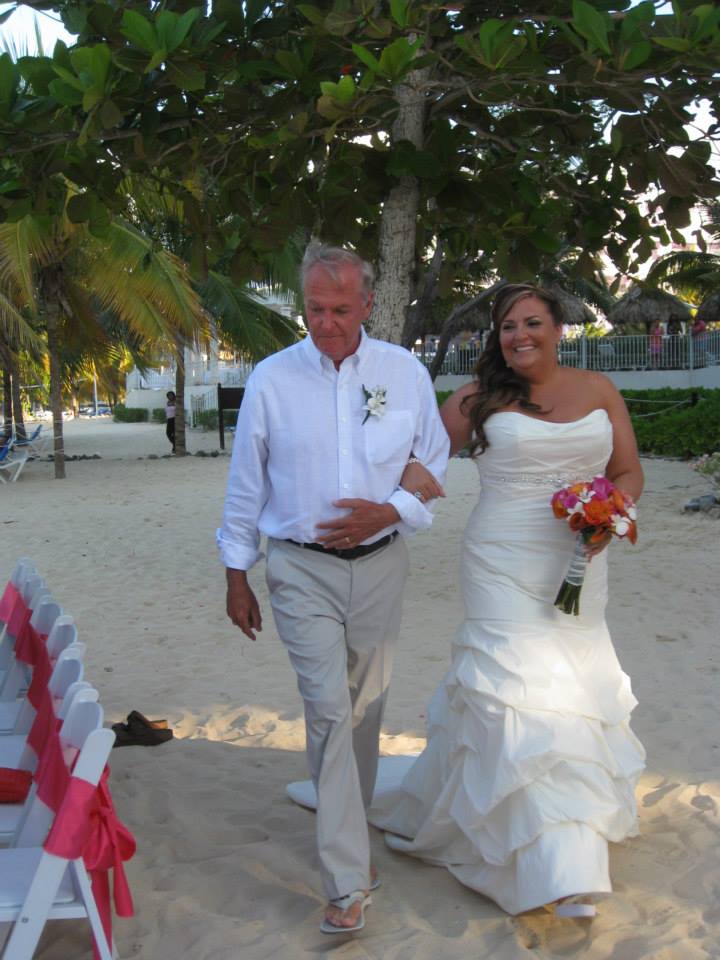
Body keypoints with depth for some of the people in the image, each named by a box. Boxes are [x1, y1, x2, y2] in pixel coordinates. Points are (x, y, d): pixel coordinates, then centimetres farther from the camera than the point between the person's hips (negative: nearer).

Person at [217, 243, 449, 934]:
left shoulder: (406, 373, -1)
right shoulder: (271, 379, -4)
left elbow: (435, 466, 6)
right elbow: (246, 483, 3)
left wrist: (390, 511, -12)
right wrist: (236, 576, 4)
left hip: (379, 564, 2)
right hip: (302, 570, -2)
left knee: (366, 706, 14)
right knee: (328, 709, -10)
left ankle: (348, 818, 40)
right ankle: (348, 884, -3)